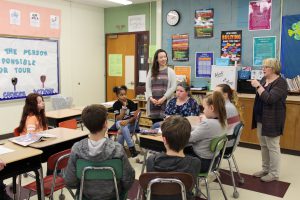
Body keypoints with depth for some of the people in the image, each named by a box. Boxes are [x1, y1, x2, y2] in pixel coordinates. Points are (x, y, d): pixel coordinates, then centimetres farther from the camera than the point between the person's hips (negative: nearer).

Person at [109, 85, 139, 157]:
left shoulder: (131, 103, -8)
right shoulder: (116, 105, -7)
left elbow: (134, 117, -9)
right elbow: (119, 119, -15)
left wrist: (127, 121, -29)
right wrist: (124, 106, -21)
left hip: (130, 124, 0)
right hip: (120, 123, 1)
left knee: (123, 129, -33)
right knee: (123, 127, -35)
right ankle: (132, 148, -32)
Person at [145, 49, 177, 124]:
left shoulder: (170, 71, 6)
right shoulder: (151, 71, 13)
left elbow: (173, 87, -1)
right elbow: (148, 86, 9)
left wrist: (163, 98, -9)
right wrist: (151, 98, -5)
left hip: (165, 102, -2)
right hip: (153, 102, 2)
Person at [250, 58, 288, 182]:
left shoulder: (281, 83, -15)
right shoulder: (264, 79, 9)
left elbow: (269, 99, -27)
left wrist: (258, 86, -24)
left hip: (272, 120, -8)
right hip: (261, 119, 8)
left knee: (272, 147, 1)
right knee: (263, 146, 15)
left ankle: (274, 174, 13)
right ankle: (265, 169, 28)